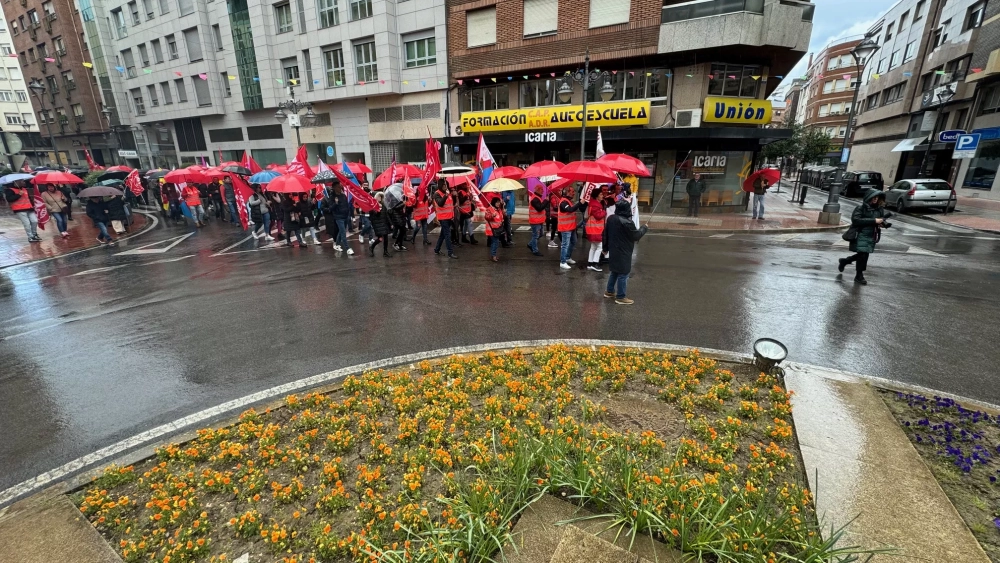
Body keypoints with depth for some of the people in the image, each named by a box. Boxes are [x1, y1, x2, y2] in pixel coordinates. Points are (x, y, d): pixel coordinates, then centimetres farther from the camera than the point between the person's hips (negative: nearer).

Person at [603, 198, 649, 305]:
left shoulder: (611, 218, 0)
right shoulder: (627, 222, -24)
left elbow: (605, 234, 8)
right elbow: (636, 236, -12)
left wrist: (606, 247, 20)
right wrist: (645, 228, 5)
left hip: (614, 251, 8)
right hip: (623, 253, -8)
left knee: (615, 271, 22)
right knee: (623, 273, 3)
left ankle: (609, 291, 32)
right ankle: (620, 297, 11)